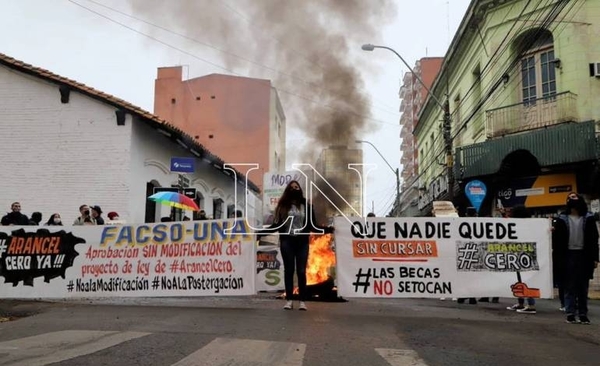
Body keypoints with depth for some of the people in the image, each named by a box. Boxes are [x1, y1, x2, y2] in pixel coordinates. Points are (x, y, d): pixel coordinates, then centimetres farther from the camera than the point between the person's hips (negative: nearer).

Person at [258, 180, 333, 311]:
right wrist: (261, 232, -2)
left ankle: (303, 301, 4)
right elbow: (276, 225, 6)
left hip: (302, 242, 0)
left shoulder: (306, 205, 8)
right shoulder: (282, 206, 7)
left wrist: (327, 229, -3)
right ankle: (289, 300, 9)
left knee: (301, 271, -2)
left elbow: (312, 225, 7)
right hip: (287, 241, 0)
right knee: (288, 270, 3)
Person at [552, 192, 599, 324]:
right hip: (568, 255, -1)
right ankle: (570, 314, 4)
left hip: (584, 255, 1)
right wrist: (558, 257, -11)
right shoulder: (562, 219, 4)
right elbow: (557, 239, 0)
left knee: (583, 287, 5)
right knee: (570, 286, 2)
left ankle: (583, 314, 10)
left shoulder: (589, 218, 5)